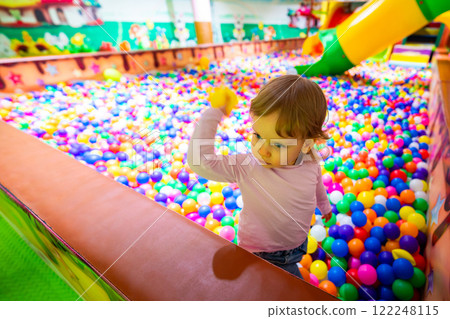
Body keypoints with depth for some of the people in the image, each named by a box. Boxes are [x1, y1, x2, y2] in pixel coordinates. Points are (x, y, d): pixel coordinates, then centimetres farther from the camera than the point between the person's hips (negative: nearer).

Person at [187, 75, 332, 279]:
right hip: (261, 253, -4)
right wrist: (213, 114, -42)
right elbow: (200, 162, -41)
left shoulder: (311, 162, -19)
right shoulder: (245, 167, -33)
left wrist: (324, 205, 24)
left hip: (298, 244, 5)